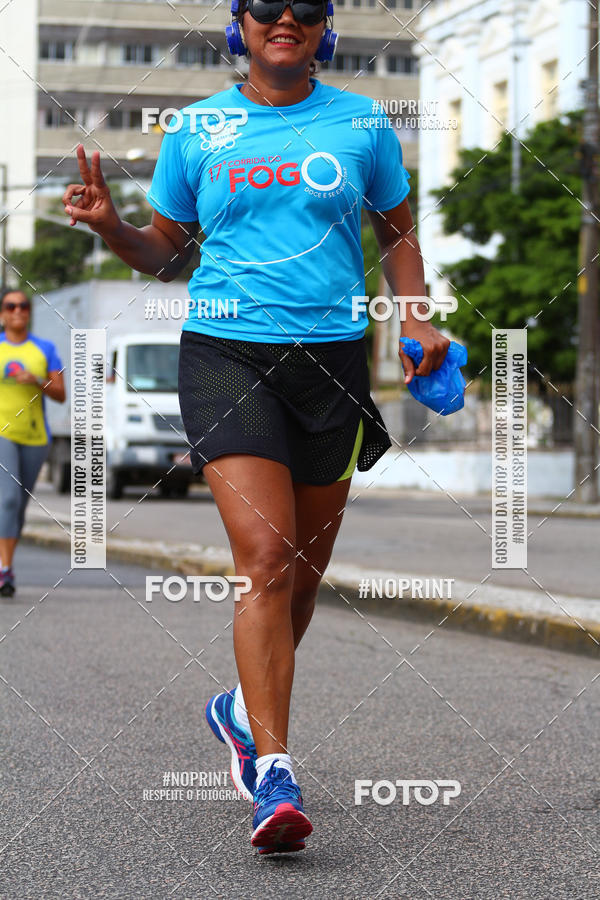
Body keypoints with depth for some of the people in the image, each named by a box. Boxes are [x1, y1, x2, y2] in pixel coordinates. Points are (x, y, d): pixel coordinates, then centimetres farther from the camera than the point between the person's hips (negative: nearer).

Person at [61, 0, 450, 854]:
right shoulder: (195, 129, 6)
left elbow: (398, 232, 18)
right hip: (225, 353, -2)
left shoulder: (361, 123, 8)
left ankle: (245, 709, 37)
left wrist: (415, 316, 3)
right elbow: (168, 253, 13)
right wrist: (113, 226, -6)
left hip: (332, 356, 2)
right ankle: (273, 773, -17)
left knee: (305, 570, 10)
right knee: (267, 560, -17)